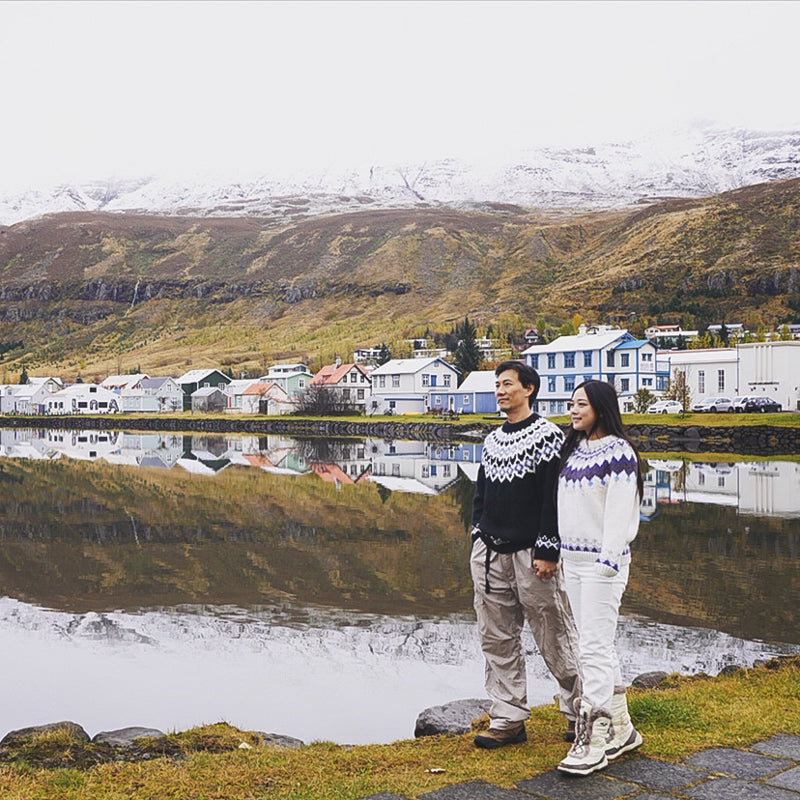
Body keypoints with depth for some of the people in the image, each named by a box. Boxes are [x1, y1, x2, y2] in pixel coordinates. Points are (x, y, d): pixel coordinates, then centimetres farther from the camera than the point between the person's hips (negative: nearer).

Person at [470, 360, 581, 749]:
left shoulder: (548, 435, -6)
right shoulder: (492, 440, 15)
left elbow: (555, 498, -11)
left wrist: (547, 552, -16)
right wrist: (479, 536, 14)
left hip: (530, 554, -7)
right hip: (490, 553, 7)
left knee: (554, 638, 2)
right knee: (497, 639, 8)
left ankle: (581, 712, 19)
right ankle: (508, 720, 16)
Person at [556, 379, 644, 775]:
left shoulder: (618, 452, -11)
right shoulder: (575, 450, 14)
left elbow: (619, 511, -17)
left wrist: (609, 561, -21)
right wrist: (558, 554, 15)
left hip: (602, 562, -9)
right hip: (573, 560, 9)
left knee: (595, 648, -9)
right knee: (597, 646, 14)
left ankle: (593, 742, -4)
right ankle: (621, 728, 26)